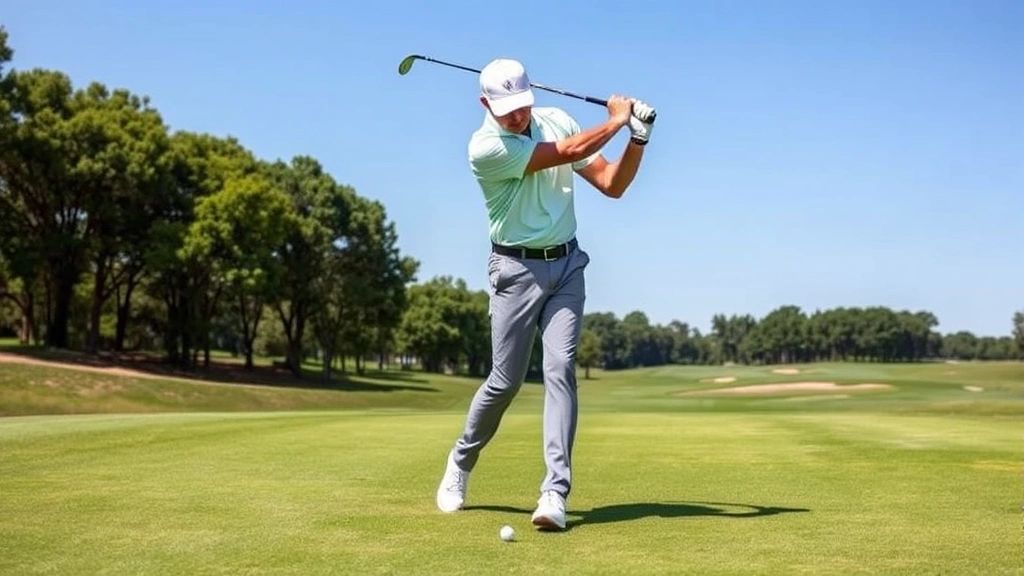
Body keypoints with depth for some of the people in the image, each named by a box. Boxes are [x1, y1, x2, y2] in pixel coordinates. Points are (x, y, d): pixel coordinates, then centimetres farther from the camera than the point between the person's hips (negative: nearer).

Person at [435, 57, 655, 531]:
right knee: (506, 380, -1)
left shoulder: (556, 119, 3)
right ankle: (460, 462, 25)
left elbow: (612, 183, 4)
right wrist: (616, 120, -6)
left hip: (566, 264, 4)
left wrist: (638, 138, -10)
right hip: (517, 268, -4)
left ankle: (555, 492, -14)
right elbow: (567, 153, -20)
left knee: (561, 370, -10)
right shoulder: (485, 147, -16)